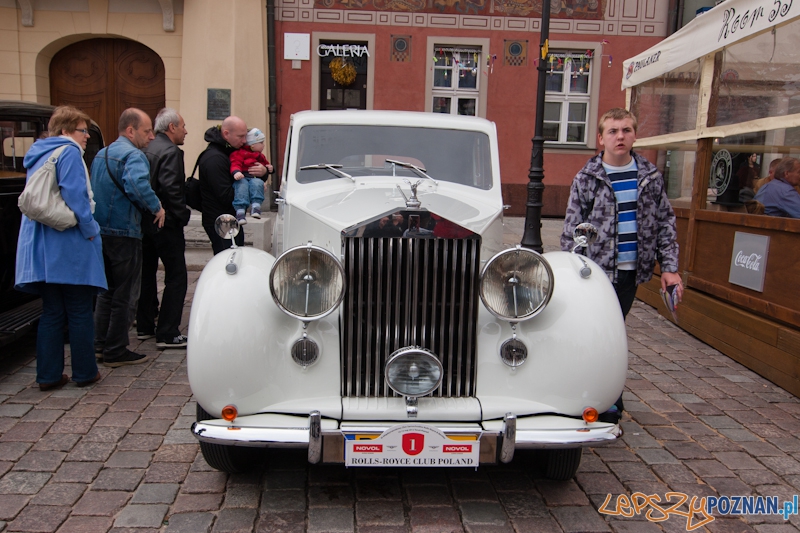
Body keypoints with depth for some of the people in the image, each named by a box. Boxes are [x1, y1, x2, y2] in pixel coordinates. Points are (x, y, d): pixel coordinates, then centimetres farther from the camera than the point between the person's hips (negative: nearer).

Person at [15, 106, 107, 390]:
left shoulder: (37, 155, 17)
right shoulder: (69, 153, -9)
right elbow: (75, 195, -21)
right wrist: (91, 230, -13)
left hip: (42, 247, 8)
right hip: (70, 248, -8)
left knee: (52, 312, 12)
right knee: (80, 313, 2)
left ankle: (48, 374, 15)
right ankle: (84, 372, 11)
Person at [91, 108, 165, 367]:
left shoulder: (101, 154, 14)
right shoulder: (133, 155, -16)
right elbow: (137, 184, -35)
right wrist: (156, 207, -23)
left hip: (101, 230, 9)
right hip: (124, 232, -9)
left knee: (107, 288, 20)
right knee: (125, 294, 2)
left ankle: (100, 343, 27)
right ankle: (116, 351, 8)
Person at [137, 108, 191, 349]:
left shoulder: (147, 150, 11)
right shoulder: (171, 152, -14)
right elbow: (171, 190, -23)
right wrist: (183, 215, -15)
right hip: (166, 224, -9)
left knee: (147, 274, 17)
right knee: (176, 277, -4)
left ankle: (144, 326, 27)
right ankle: (167, 334, -4)